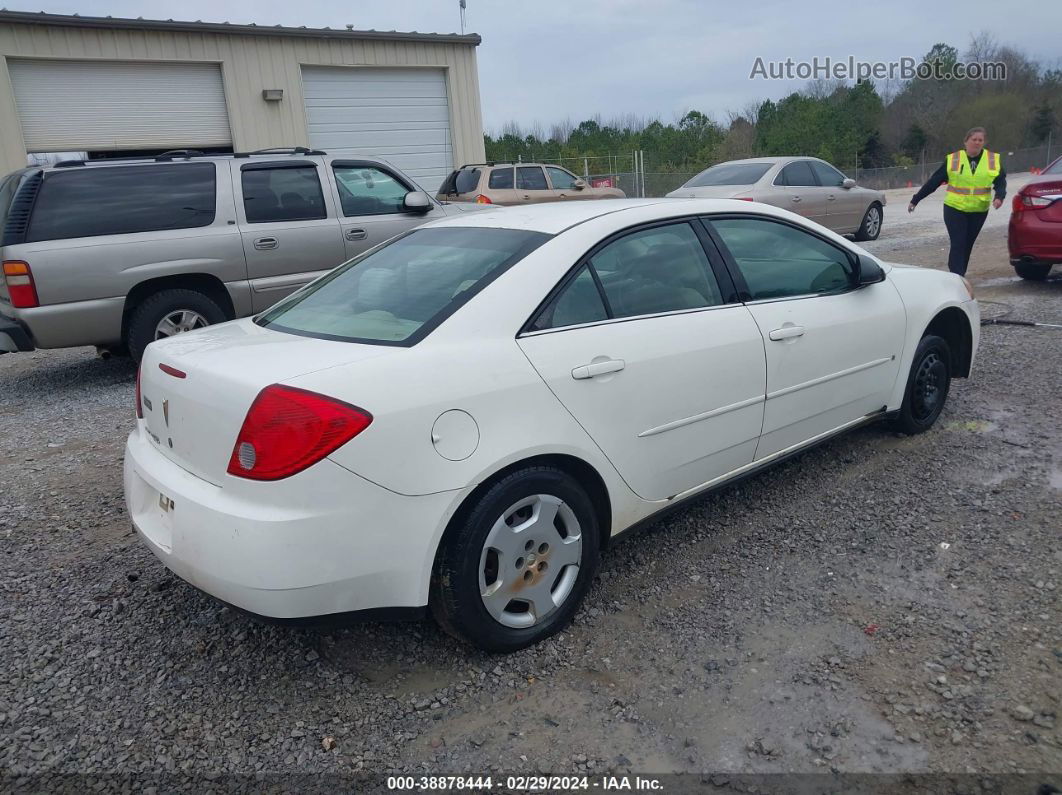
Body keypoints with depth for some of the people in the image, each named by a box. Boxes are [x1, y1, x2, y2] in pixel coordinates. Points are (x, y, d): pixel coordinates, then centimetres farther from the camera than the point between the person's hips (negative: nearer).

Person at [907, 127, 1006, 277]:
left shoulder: (994, 160, 2)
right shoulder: (953, 159, -2)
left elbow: (1001, 182, 2)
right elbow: (934, 181, -1)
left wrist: (999, 197, -19)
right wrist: (915, 200, -1)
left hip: (979, 211, 2)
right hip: (955, 209, -2)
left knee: (967, 246, 10)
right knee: (958, 245, -10)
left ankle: (958, 276, 21)